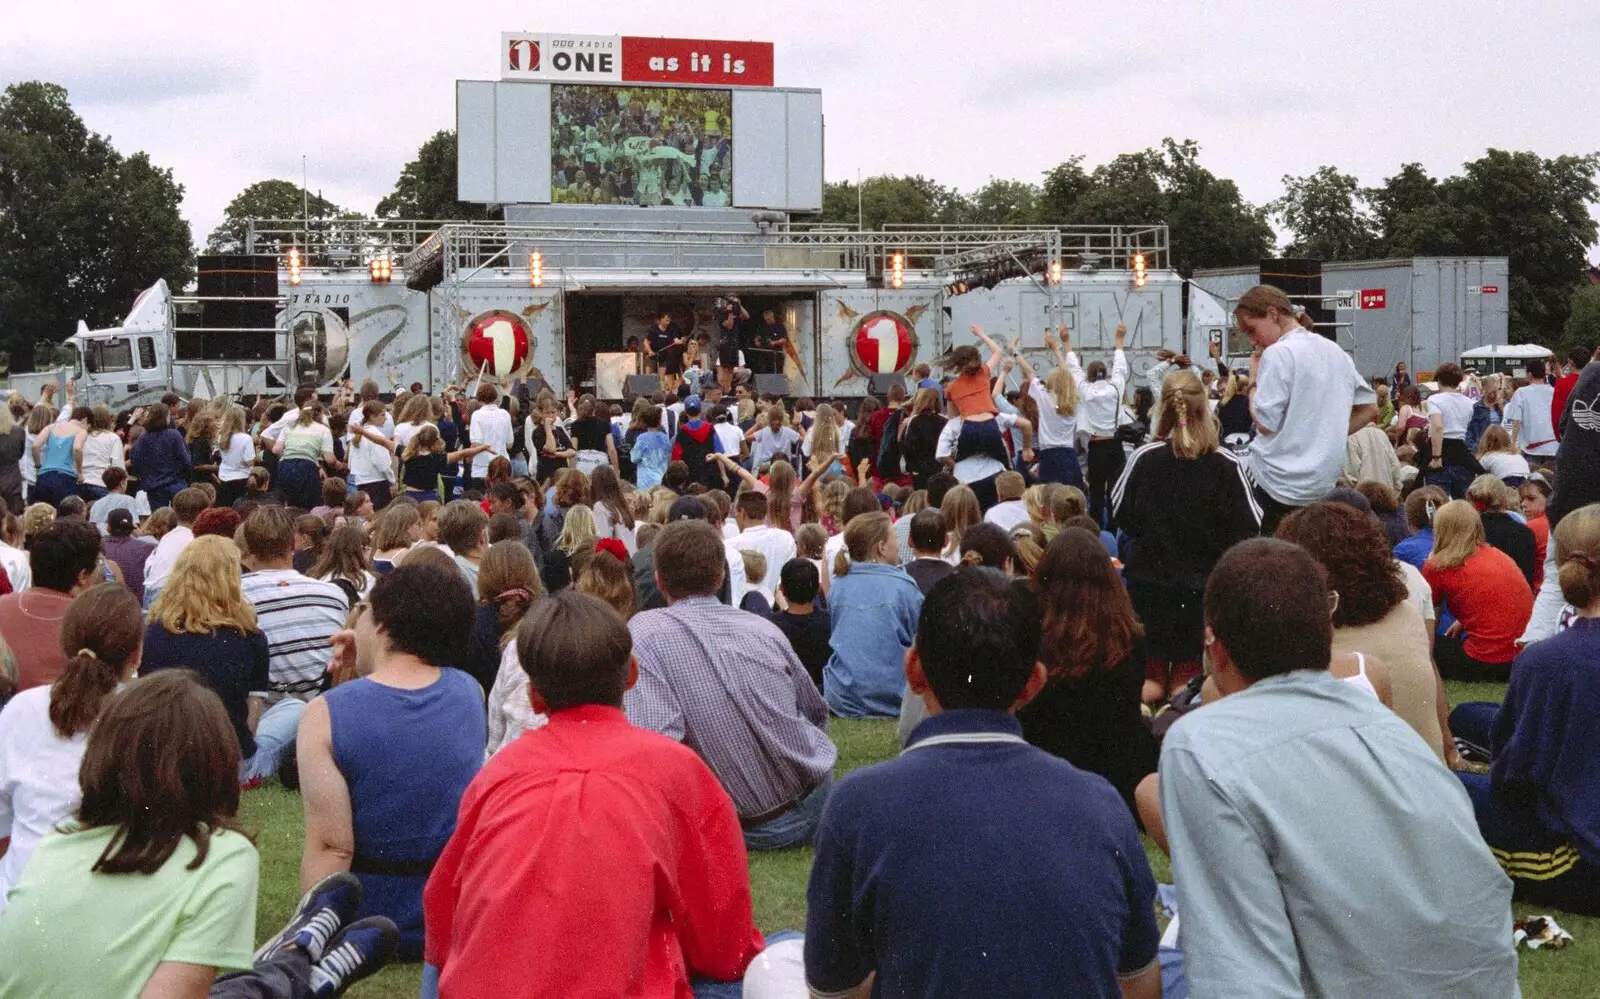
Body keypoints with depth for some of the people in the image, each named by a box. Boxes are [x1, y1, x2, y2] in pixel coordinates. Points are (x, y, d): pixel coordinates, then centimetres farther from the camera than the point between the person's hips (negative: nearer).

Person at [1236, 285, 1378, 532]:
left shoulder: (1278, 354, -13)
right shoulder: (1335, 352, 13)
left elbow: (1265, 424, -16)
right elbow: (1369, 408, 20)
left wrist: (1254, 380, -2)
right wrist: (1329, 438, 16)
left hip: (1276, 483, -8)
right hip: (1323, 484, 8)